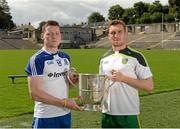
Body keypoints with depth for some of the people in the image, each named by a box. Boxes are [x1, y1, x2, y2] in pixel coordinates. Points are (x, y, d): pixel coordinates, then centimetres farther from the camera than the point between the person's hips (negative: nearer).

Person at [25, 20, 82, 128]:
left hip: (65, 114, 6)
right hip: (45, 117, -6)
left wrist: (73, 81, -3)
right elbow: (35, 93, -17)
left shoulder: (66, 57, 9)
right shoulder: (37, 59, -12)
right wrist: (64, 102, -18)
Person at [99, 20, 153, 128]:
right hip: (107, 113, 4)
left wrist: (123, 78, -16)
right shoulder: (104, 59, 9)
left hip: (129, 114, -4)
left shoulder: (136, 57, -6)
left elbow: (149, 86, -9)